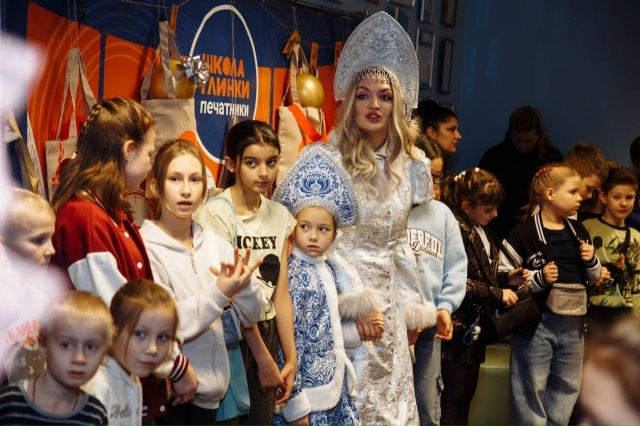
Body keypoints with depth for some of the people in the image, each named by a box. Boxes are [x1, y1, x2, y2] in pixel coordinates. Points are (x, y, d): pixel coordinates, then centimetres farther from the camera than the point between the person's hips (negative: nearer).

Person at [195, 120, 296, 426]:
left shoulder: (281, 216, 5)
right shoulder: (216, 213, -13)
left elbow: (280, 292, 5)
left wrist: (290, 358, 3)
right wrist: (263, 358, -12)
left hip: (266, 331, 5)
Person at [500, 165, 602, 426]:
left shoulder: (579, 233, 11)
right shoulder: (524, 234, -11)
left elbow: (593, 278, 21)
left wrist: (591, 262, 0)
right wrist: (538, 278, -21)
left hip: (573, 324, 7)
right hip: (536, 322, -7)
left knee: (567, 387, 15)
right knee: (532, 388, 2)